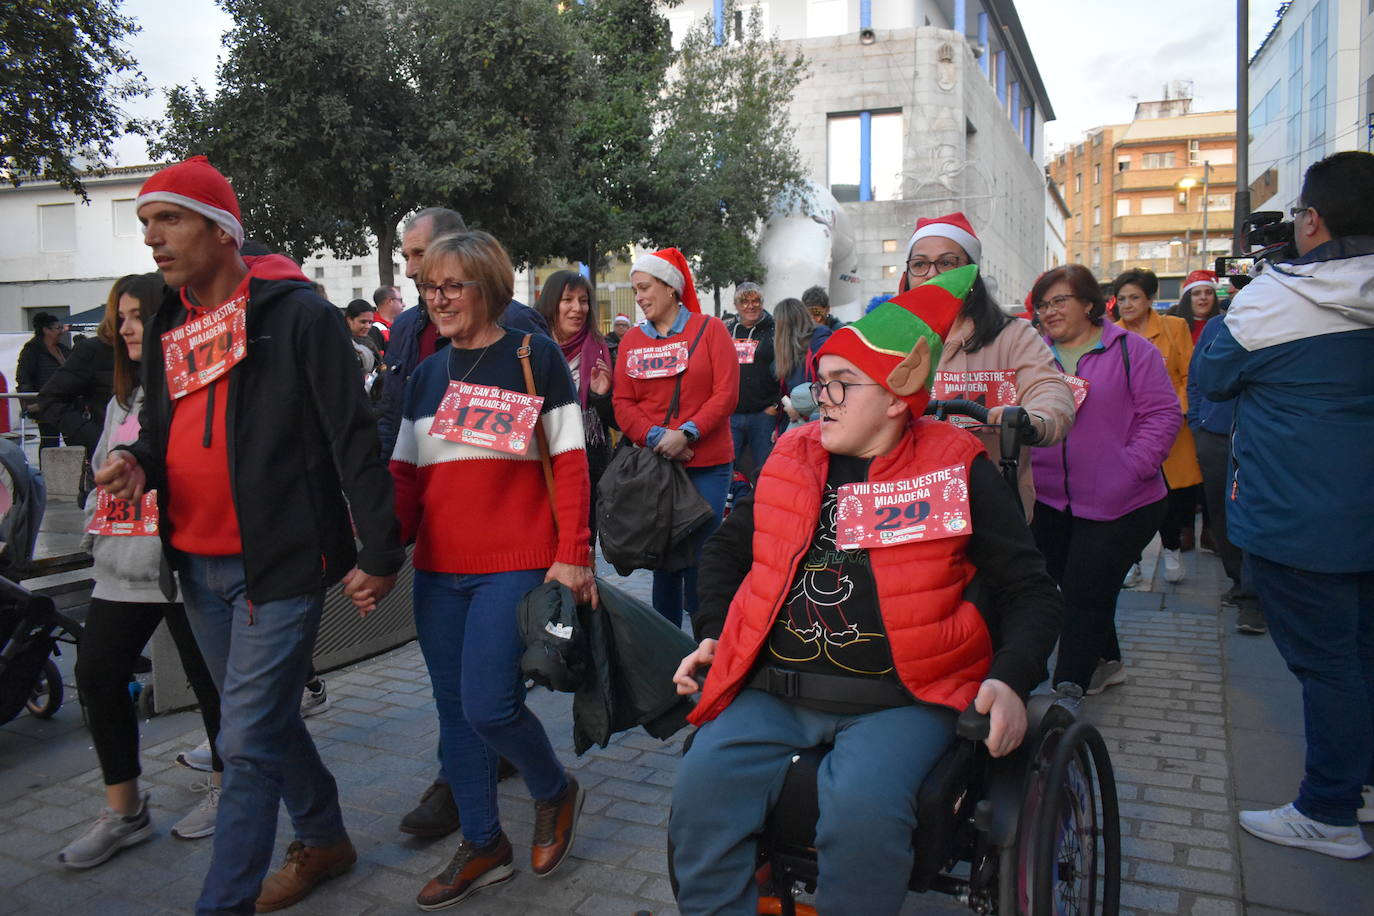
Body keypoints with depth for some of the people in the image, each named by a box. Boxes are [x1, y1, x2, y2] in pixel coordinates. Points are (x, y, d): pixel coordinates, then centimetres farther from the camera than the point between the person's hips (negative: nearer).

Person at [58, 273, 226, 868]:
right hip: (122, 567, 8)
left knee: (208, 679, 6)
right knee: (97, 675, 6)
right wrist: (97, 523, 12)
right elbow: (103, 470, 25)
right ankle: (122, 812, 21)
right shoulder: (123, 398, 18)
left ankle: (225, 786, 28)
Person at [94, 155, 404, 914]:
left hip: (279, 562, -8)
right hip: (197, 565, 8)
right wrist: (137, 463, -3)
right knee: (266, 722, 20)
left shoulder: (297, 314, -11)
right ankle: (324, 841, 39)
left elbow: (353, 437, -13)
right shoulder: (166, 325, 12)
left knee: (248, 743, -3)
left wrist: (378, 553, -15)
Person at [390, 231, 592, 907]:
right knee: (454, 709, 11)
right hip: (438, 572, 6)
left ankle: (555, 790, 20)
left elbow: (569, 463, -6)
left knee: (489, 705, -11)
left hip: (516, 567, -6)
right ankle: (482, 846, 28)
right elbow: (405, 477, 12)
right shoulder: (426, 376, 13)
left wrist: (573, 555, -12)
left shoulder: (534, 356, -3)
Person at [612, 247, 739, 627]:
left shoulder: (709, 329, 1)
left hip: (707, 465, -3)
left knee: (700, 557, -3)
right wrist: (656, 437, -12)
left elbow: (726, 394, -6)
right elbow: (623, 404, 4)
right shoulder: (632, 340, 10)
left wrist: (686, 433, -17)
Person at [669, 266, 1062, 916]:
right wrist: (714, 632, 12)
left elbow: (1029, 591, 3)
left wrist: (1009, 679, -13)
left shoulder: (955, 470, 1)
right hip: (774, 692, 4)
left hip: (900, 698, -3)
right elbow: (729, 548, 25)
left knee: (862, 811, -30)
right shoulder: (791, 458, 12)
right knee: (701, 789, -18)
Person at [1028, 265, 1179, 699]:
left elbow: (1163, 415, -6)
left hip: (1118, 506, -4)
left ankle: (1068, 688, 7)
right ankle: (1106, 663, 36)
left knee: (1086, 595, -2)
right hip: (1049, 503, 5)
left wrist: (1129, 470, -17)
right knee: (1074, 590, 15)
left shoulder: (1130, 350, -3)